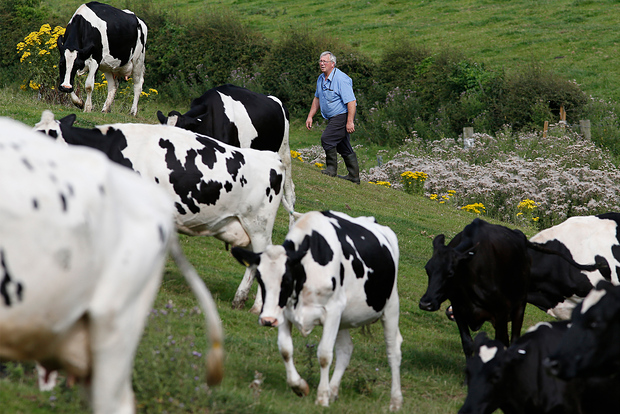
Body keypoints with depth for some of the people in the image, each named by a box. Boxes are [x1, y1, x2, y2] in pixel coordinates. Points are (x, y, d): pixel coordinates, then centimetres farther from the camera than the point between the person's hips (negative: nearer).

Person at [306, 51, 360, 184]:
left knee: (327, 139, -17)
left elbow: (351, 101, -23)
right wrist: (310, 116, 19)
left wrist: (350, 122, -27)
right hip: (333, 118, 9)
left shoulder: (341, 79, -20)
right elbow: (317, 98, 23)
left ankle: (332, 168, -3)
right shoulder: (321, 79, 9)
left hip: (343, 116, -9)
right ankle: (354, 176, 18)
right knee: (343, 146, 12)